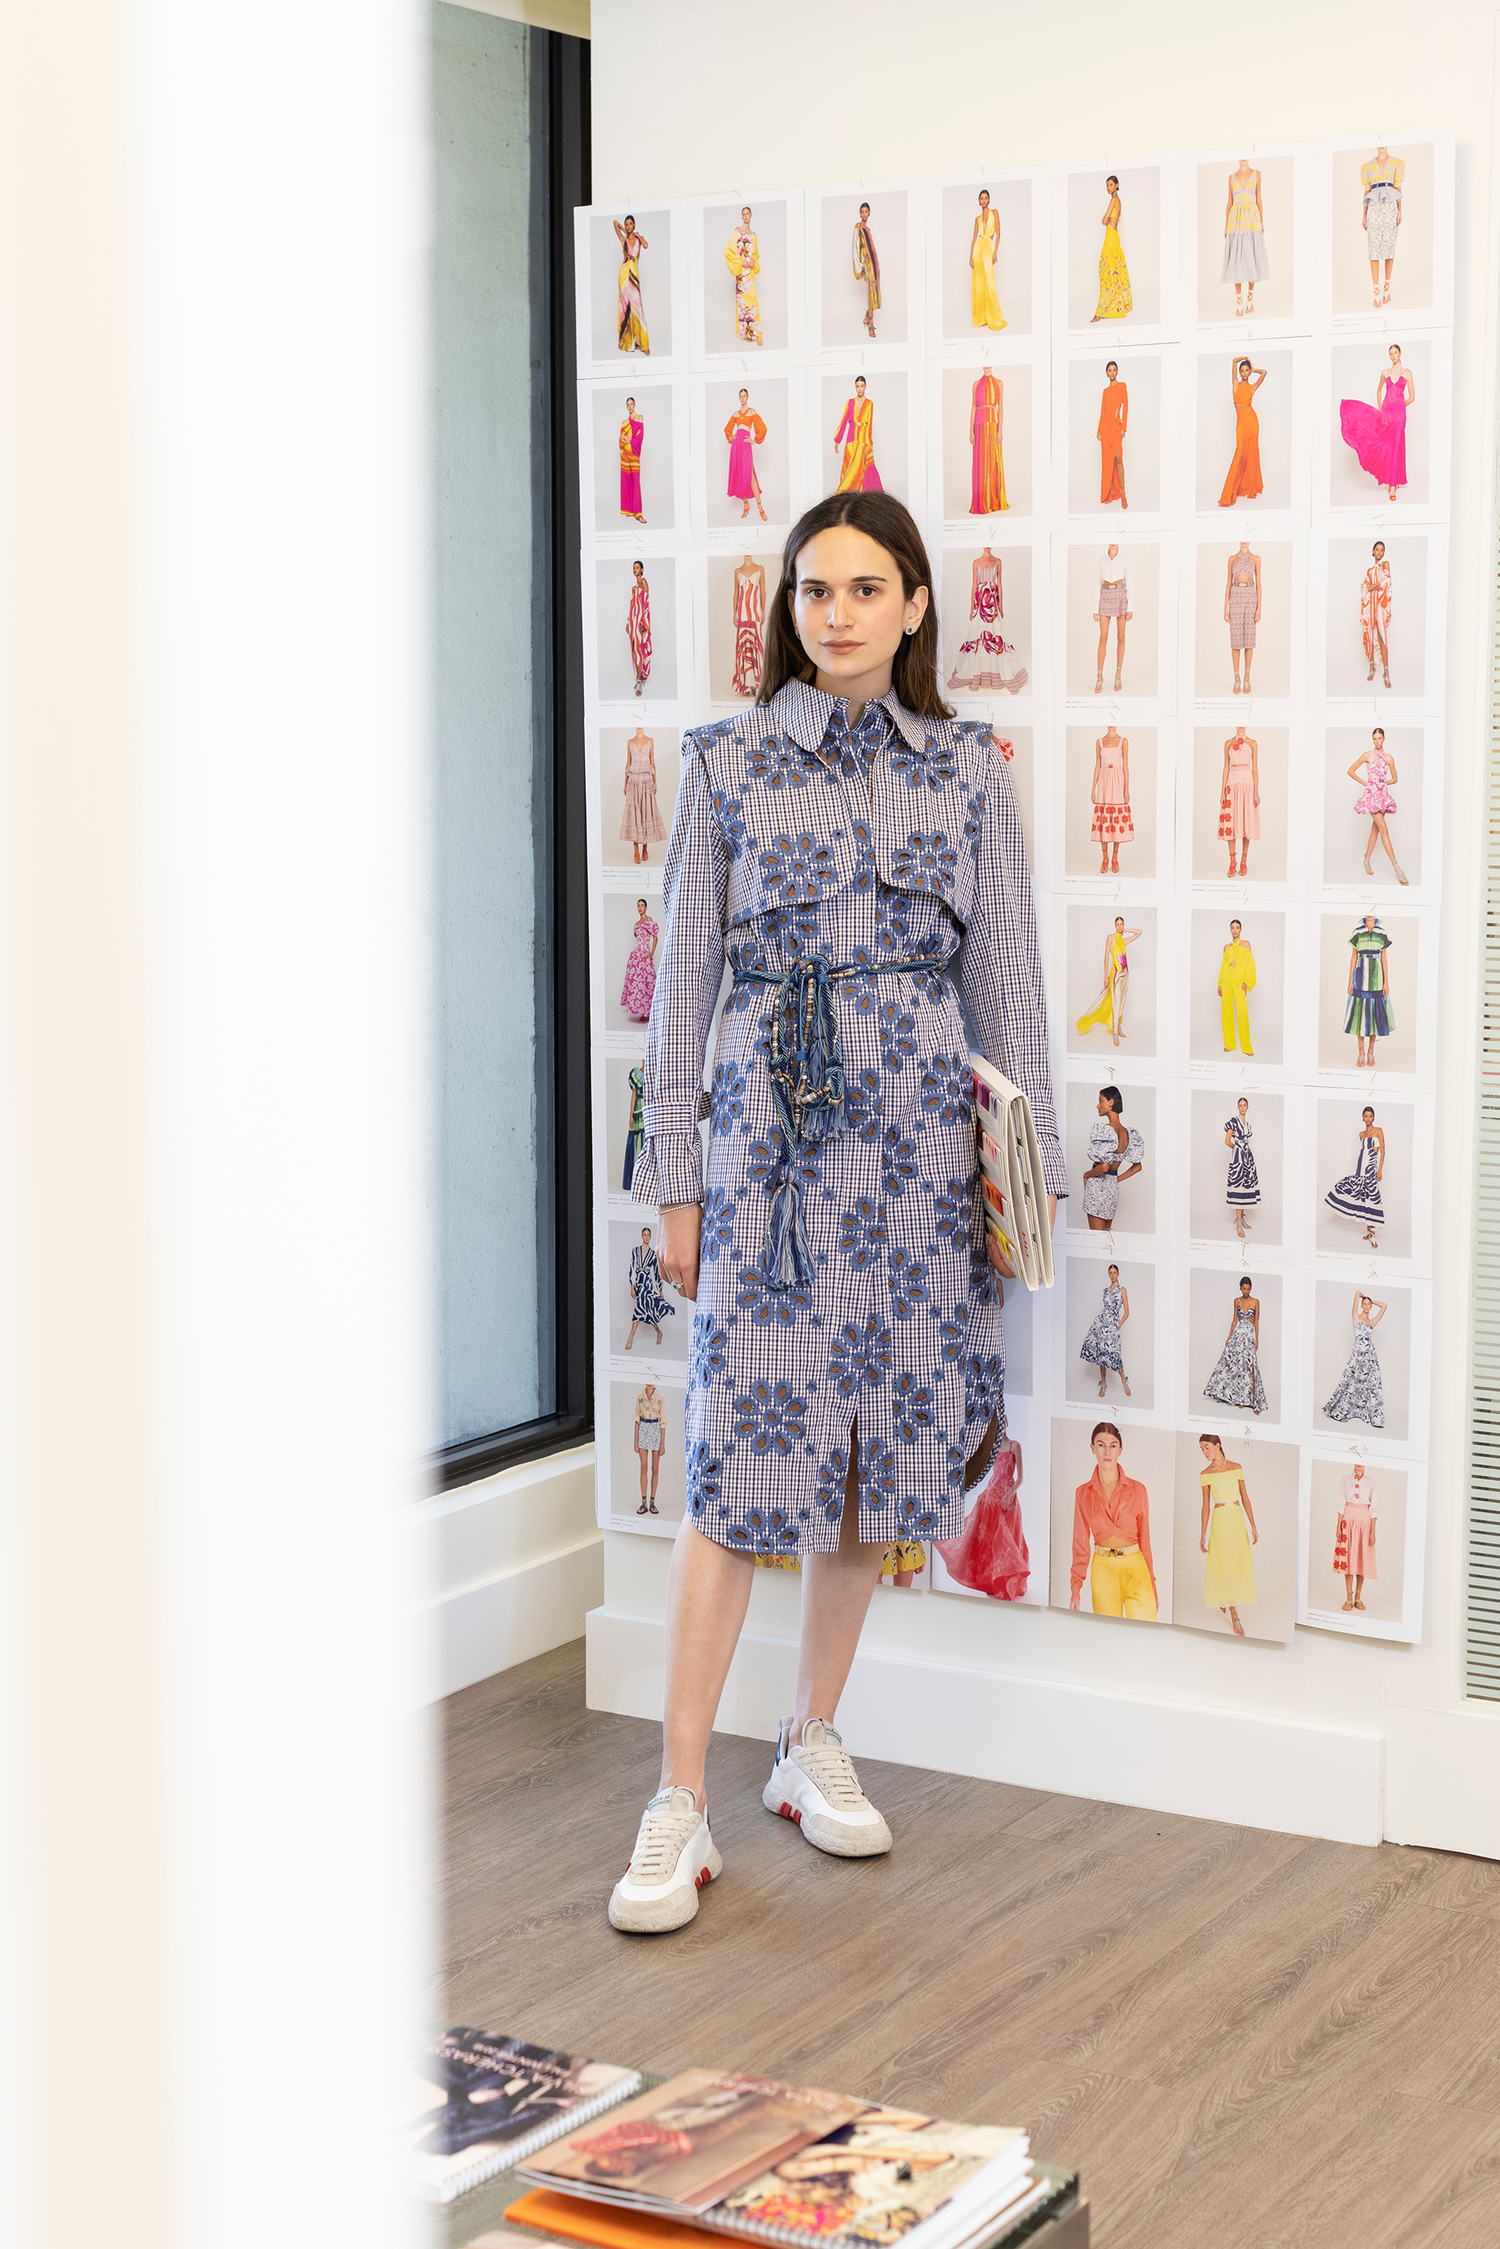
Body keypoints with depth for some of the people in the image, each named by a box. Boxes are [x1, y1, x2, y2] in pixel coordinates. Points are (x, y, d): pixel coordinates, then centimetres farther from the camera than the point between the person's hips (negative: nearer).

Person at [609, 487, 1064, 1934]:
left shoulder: (967, 768, 7)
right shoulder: (726, 762, 3)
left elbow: (1005, 973, 9)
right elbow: (687, 974, 3)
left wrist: (1033, 1163, 6)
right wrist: (676, 1177, 1)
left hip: (918, 1132, 2)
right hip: (770, 1124, -2)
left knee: (878, 1442, 7)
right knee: (739, 1455, -8)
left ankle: (812, 1744, 24)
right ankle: (679, 1804, -3)